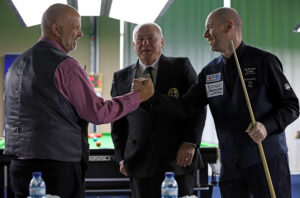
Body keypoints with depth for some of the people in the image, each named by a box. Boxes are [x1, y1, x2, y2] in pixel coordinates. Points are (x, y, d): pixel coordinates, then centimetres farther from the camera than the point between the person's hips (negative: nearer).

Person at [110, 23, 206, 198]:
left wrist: (190, 142, -9)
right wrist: (122, 157, 6)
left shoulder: (181, 67, 5)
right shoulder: (121, 78, 10)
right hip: (141, 163, 1)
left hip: (178, 159, -1)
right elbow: (118, 121, 14)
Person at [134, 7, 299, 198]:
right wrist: (152, 95, -9)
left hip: (267, 158, -4)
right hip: (230, 164, 5)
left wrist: (267, 126, -22)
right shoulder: (209, 72, 9)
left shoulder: (264, 61, -6)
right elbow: (185, 109, 4)